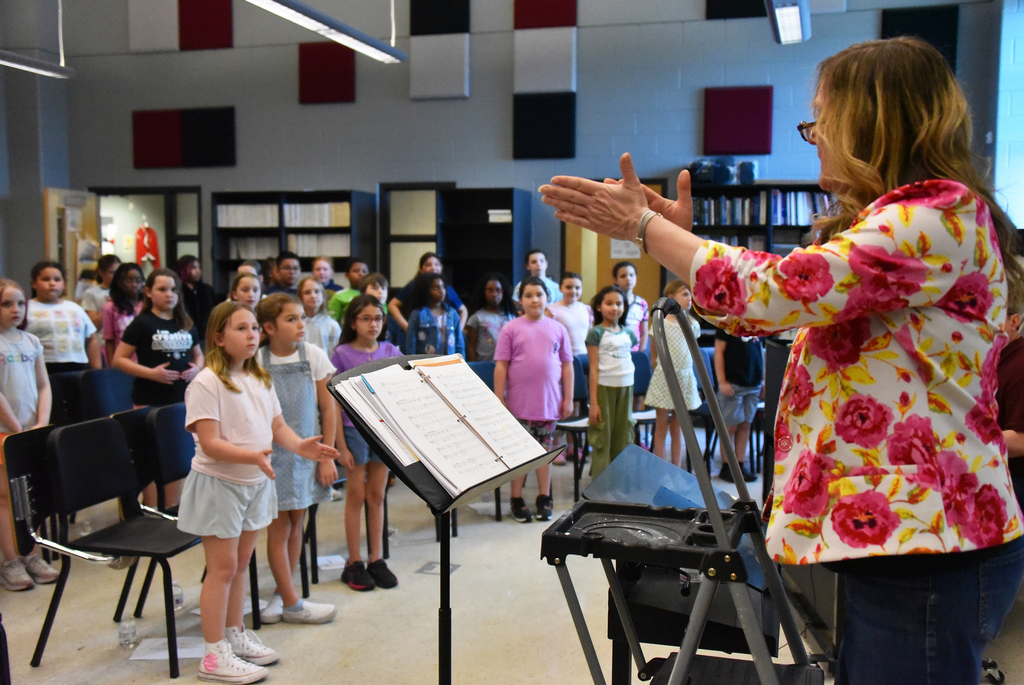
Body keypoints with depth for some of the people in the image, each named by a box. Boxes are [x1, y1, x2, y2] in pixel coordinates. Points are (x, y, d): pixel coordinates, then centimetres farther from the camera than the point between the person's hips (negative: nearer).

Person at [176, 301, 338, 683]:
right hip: (219, 484, -7)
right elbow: (210, 443, -22)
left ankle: (235, 636, 30)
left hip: (256, 483, 7)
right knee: (223, 568, 0)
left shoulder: (260, 380, 8)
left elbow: (277, 426, 8)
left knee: (241, 563, 16)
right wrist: (252, 456, -36)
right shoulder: (206, 383, -16)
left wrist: (301, 446, -12)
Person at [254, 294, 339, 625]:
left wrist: (327, 456, -1)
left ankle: (280, 593, 27)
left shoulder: (313, 355, -3)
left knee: (296, 524, 12)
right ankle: (291, 603, 13)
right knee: (279, 527, 3)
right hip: (272, 454, -3)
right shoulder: (257, 362, -9)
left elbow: (328, 408, 0)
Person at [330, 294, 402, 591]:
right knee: (356, 495, 5)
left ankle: (376, 560, 20)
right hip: (354, 430, -3)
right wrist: (341, 445, -9)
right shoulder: (342, 354, -4)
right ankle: (354, 563, 16)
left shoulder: (390, 352, 5)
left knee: (377, 495, 10)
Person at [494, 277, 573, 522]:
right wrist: (499, 399, -6)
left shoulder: (557, 329, 5)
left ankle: (544, 498, 21)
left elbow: (567, 364, 8)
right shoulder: (511, 329, -2)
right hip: (519, 403, -2)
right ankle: (517, 500, 15)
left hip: (549, 402, 2)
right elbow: (501, 366, -2)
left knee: (545, 449, 10)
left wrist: (568, 398, 5)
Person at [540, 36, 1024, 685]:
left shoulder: (942, 213, -16)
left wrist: (643, 227, -13)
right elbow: (777, 312, 19)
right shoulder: (889, 220, 18)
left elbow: (774, 293, -23)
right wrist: (679, 233, 11)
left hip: (928, 545, -10)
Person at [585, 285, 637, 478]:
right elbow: (594, 369, -7)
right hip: (604, 388, -5)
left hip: (625, 388, 5)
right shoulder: (596, 333, -4)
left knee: (622, 439, 9)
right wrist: (593, 402, -10)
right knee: (602, 437, 0)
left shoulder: (628, 333, 10)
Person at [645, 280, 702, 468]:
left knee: (677, 429, 11)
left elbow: (690, 353, 14)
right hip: (664, 380, -4)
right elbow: (653, 357, -1)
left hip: (685, 380, 4)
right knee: (662, 428, 4)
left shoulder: (693, 324, 5)